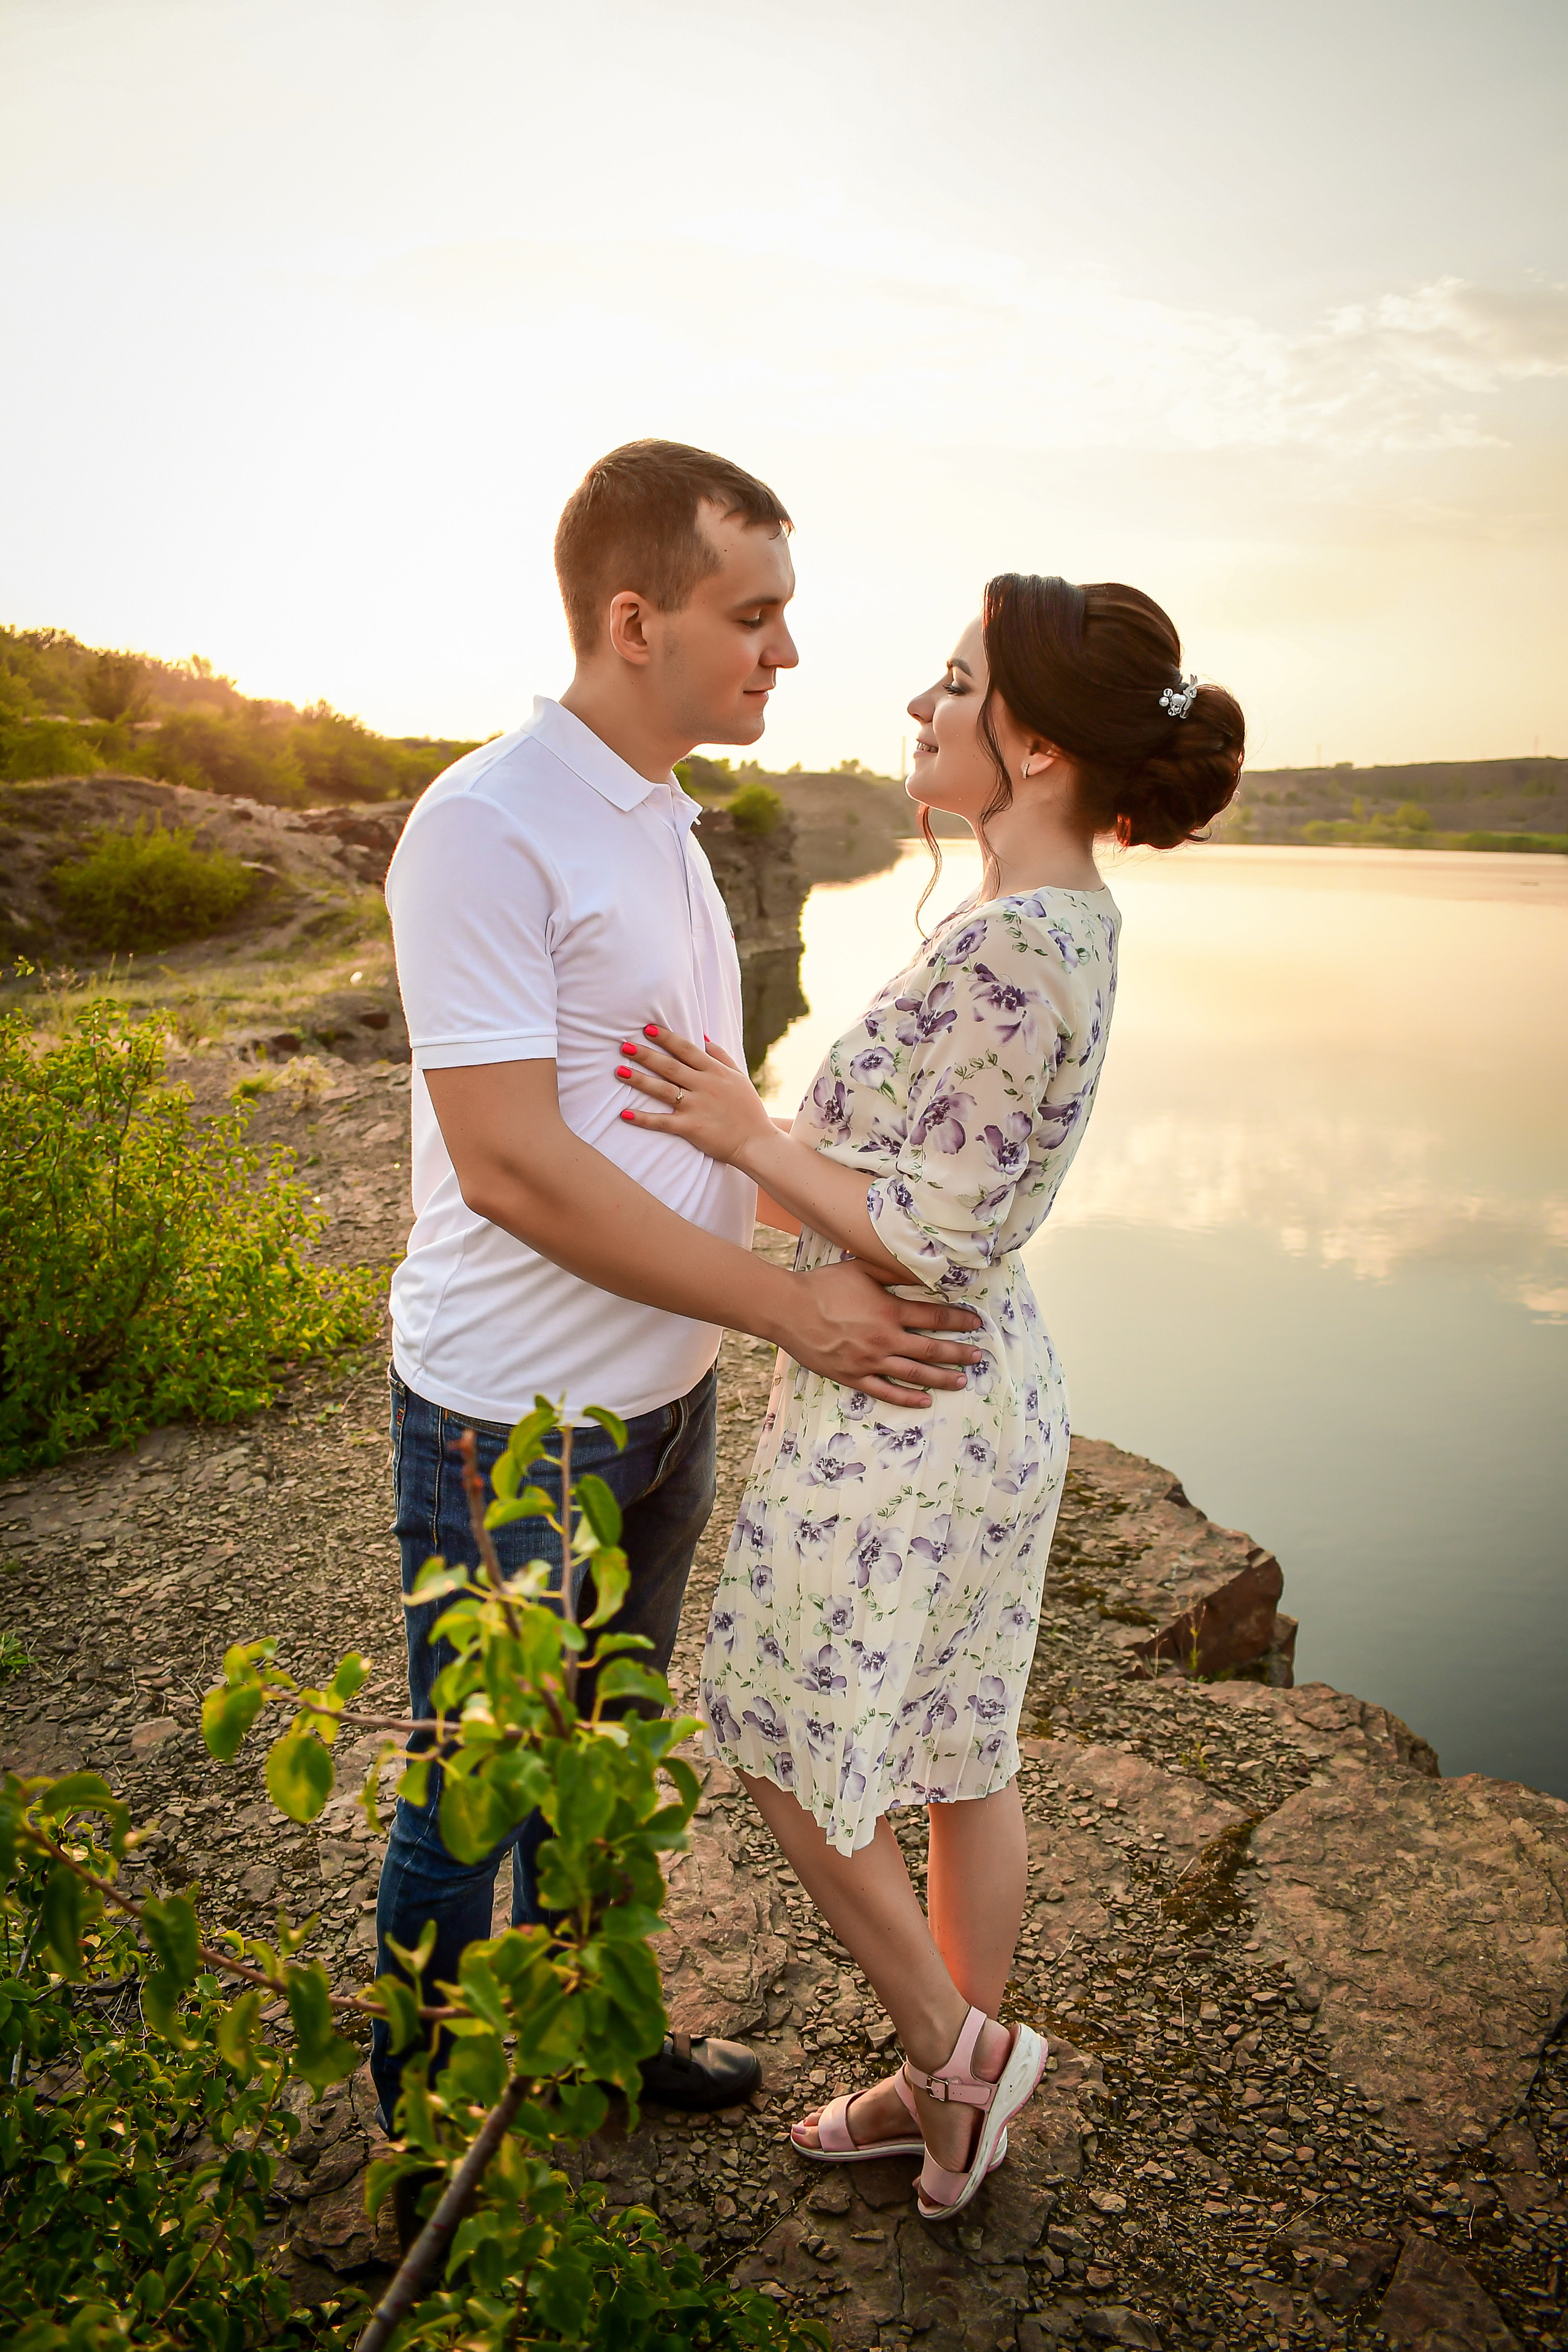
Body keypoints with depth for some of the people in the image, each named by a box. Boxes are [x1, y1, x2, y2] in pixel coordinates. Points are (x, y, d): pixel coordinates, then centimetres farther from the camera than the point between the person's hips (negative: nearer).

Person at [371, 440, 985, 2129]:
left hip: (662, 1399, 8)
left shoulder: (662, 822, 9)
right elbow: (512, 1167, -25)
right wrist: (791, 1305, -21)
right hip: (512, 1424, -8)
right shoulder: (484, 828, -19)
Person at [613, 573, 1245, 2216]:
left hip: (899, 1407, -9)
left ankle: (952, 2049, 27)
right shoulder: (1064, 920, 6)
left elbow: (930, 1240, -24)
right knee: (963, 1755, 20)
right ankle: (961, 2078, 38)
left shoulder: (1013, 948, -24)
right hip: (987, 1386, 9)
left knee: (788, 1751, 11)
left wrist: (751, 1138, -17)